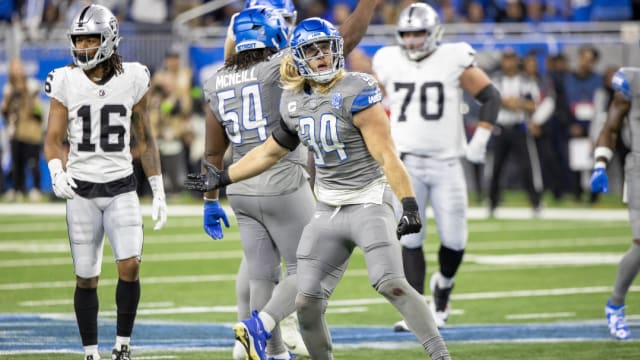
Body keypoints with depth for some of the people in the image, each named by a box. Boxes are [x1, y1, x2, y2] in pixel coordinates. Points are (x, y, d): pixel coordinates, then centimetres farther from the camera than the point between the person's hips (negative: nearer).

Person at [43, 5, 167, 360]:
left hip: (121, 187, 0)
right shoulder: (66, 82, -3)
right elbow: (54, 139, 0)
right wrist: (57, 172, -21)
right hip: (82, 191, 0)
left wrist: (158, 192, 7)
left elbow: (145, 140, 8)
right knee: (86, 278, 2)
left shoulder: (132, 80, 0)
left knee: (130, 267, -14)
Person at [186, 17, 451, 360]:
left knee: (390, 284, -25)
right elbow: (271, 151, 23)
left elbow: (386, 155, -18)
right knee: (307, 302, -1)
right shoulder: (295, 101, 7)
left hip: (368, 201, -6)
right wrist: (223, 178, 25)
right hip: (328, 211, 7)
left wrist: (409, 204, -26)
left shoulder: (356, 92, -13)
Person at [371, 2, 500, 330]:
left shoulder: (454, 60, -2)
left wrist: (479, 140, -4)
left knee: (454, 239, -1)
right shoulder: (388, 63, 4)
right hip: (406, 163, 1)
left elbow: (490, 97, 4)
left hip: (446, 163, -1)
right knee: (409, 238, -6)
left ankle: (443, 284, 30)